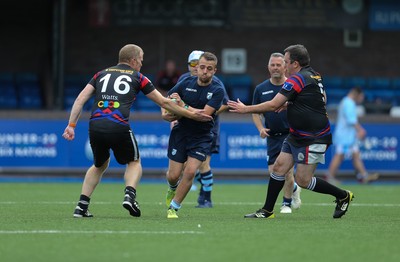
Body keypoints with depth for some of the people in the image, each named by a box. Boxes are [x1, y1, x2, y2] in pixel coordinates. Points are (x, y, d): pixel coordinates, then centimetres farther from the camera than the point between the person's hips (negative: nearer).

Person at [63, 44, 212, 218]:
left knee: (99, 165, 27)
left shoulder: (101, 74, 22)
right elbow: (163, 102, 17)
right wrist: (191, 114, 26)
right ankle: (130, 195, -4)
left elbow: (80, 99, 11)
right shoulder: (138, 78, 14)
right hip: (119, 127, -3)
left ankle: (82, 205, 15)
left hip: (95, 125, 3)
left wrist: (71, 125, 10)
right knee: (134, 162, 22)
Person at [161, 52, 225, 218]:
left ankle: (173, 208, 0)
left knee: (190, 171, -18)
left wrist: (183, 106, -25)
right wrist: (165, 114, -9)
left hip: (202, 137, -2)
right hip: (180, 134, 2)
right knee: (173, 175, 0)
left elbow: (204, 114, -22)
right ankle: (173, 188, 39)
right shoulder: (186, 83, -3)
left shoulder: (217, 90, -11)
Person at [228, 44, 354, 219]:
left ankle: (343, 196, 11)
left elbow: (273, 105, -19)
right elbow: (322, 99, 22)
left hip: (313, 139, -10)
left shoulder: (296, 80, -19)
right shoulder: (314, 76, 8)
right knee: (278, 167, 5)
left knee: (303, 181, -5)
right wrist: (289, 103, 14)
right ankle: (267, 211, 9)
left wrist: (245, 109, -9)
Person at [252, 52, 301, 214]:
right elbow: (255, 112, 11)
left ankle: (287, 202, 8)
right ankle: (294, 189, 32)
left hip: (291, 133, -4)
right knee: (273, 171, 2)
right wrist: (261, 128, -5)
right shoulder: (261, 89, 5)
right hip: (272, 136, 4)